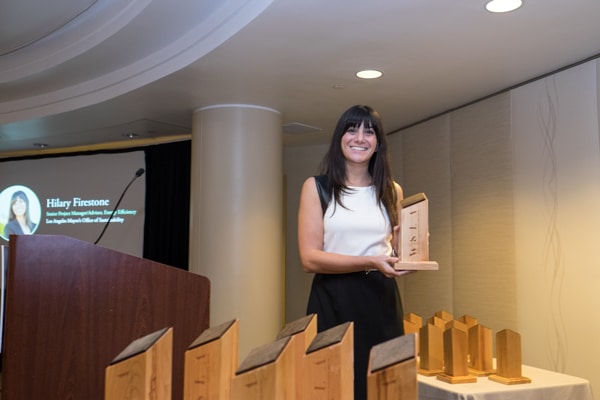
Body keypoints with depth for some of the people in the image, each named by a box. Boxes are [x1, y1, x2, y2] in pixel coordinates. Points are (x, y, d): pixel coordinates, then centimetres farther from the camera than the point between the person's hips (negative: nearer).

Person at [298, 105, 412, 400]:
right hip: (333, 301, -3)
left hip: (381, 300, 3)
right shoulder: (317, 187, -1)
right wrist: (369, 262, -20)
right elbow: (309, 258, -9)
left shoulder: (392, 191, 10)